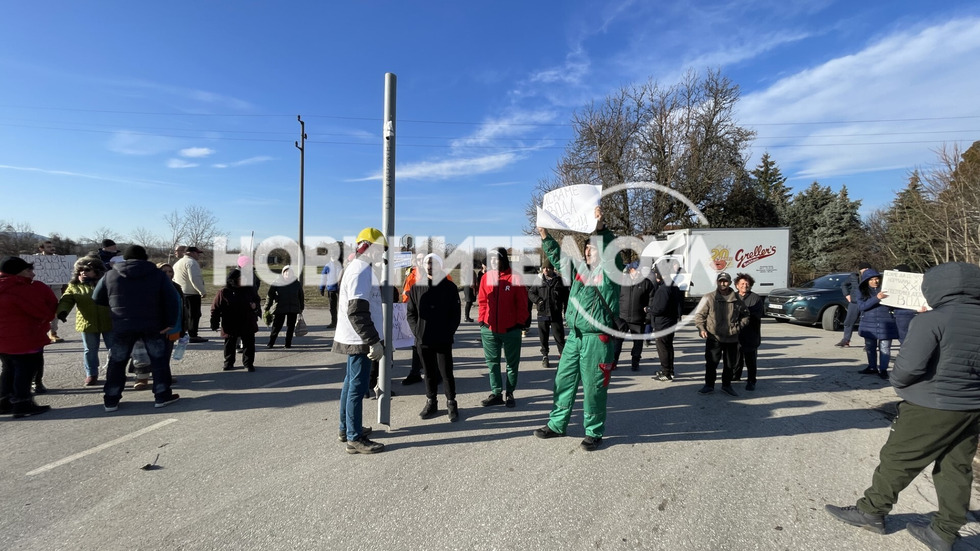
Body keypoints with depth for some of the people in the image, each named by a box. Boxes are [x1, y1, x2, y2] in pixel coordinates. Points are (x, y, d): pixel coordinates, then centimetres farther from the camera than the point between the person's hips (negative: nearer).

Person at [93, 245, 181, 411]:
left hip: (121, 328, 1)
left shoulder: (109, 275, 4)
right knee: (159, 360, 9)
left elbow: (97, 300, 10)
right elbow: (172, 299, -6)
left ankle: (111, 400, 19)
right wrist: (170, 323, -2)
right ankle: (162, 396, 10)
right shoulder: (157, 274, -1)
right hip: (152, 326, -1)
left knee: (117, 362, 15)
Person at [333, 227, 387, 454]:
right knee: (358, 386, -4)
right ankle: (354, 438, 4)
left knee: (351, 383, 18)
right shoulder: (361, 271, -18)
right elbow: (357, 312, -25)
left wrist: (373, 338, 25)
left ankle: (346, 428, 31)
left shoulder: (357, 268, 15)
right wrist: (374, 341, -24)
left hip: (355, 338, 11)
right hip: (359, 339, -11)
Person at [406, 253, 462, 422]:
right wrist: (416, 331, -3)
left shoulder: (449, 287, 0)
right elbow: (411, 312, 9)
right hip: (423, 340, 3)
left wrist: (448, 333, -9)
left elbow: (455, 314, -1)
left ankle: (451, 404, 16)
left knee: (446, 373, 1)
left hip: (443, 340, -3)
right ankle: (431, 403, 27)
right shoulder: (416, 287, 8)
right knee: (429, 373, 13)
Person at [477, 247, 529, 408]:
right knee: (492, 362, 9)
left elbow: (522, 303, -5)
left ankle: (510, 393, 22)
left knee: (512, 363, 9)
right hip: (489, 329, 3)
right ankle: (496, 393, 20)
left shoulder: (515, 278, -7)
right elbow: (482, 301, 8)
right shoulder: (486, 277, 3)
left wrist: (520, 323, -8)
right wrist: (482, 321, 1)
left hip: (511, 329, -3)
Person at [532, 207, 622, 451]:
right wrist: (545, 236, 14)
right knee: (563, 380, 13)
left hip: (597, 339, -7)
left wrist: (601, 229, -38)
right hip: (574, 336, 7)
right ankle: (557, 424, 28)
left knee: (593, 388, 2)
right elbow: (558, 257, 22)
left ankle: (594, 433, 18)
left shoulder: (609, 270, -7)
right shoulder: (579, 268, 12)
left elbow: (612, 253, -26)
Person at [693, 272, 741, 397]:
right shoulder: (709, 297, -4)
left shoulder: (737, 298, 3)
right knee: (711, 362, 0)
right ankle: (709, 385, 16)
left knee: (730, 363, 13)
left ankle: (726, 385, 29)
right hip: (713, 337, -3)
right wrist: (701, 329, -14)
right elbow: (699, 315, -2)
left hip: (732, 337, 3)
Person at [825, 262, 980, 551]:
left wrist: (898, 382, -6)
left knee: (897, 460, 7)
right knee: (956, 470, 14)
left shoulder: (932, 320, -20)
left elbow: (909, 365, -25)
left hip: (932, 407, -7)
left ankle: (871, 511, 21)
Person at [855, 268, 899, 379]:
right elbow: (861, 306, -12)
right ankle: (872, 367, 27)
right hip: (869, 323, 2)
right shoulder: (862, 291, 1)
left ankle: (883, 369, 10)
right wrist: (876, 298, -23)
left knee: (884, 348, -1)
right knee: (870, 347, 13)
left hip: (885, 323, -2)